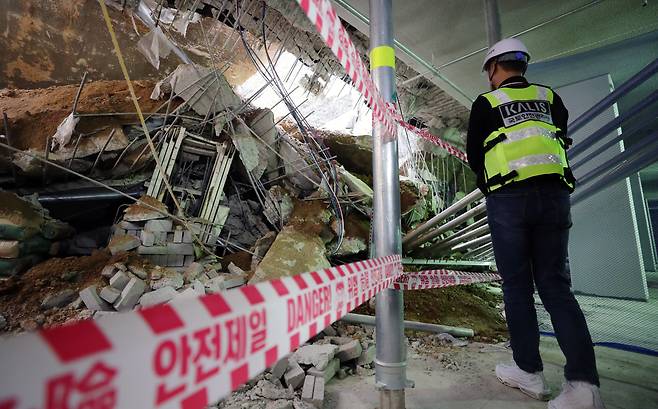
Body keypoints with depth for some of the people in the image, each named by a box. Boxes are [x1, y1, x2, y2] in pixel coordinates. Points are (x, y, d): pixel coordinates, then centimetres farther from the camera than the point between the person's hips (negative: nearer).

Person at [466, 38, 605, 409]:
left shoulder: (486, 103, 6)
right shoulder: (549, 97, 17)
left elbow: (474, 155, 8)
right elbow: (562, 139, 20)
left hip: (509, 198, -4)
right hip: (555, 194, 4)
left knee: (517, 284, 6)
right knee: (556, 284, 7)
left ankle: (529, 371, 14)